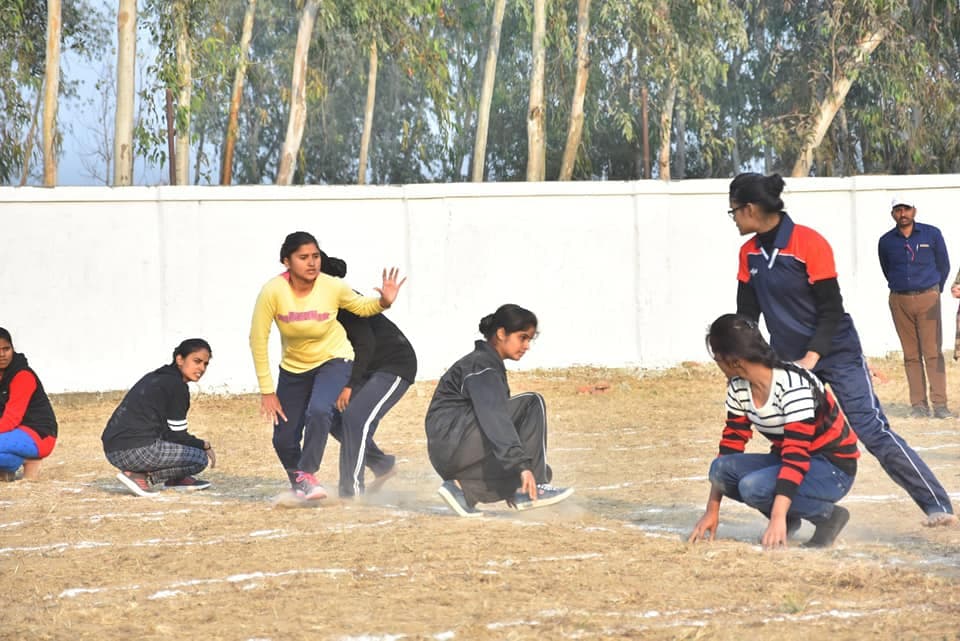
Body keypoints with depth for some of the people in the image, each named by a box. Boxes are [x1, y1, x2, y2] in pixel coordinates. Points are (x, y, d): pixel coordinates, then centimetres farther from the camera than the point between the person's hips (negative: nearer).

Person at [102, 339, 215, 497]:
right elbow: (177, 435, -4)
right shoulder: (177, 386, -7)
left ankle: (174, 479, 17)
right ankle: (140, 476, -8)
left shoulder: (155, 377, 21)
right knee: (201, 459, -1)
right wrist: (205, 446, 12)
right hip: (137, 451, -10)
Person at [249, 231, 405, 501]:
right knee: (284, 440, 2)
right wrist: (266, 391, -15)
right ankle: (298, 485, 31)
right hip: (293, 367, 2)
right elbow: (258, 339, -17)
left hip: (333, 360, -2)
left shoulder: (333, 287, -21)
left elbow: (361, 307, 0)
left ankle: (307, 474, -17)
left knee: (319, 411, -32)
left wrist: (384, 301, -23)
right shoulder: (273, 291, -24)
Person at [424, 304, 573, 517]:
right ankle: (531, 491, -19)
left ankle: (464, 488, 1)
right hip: (451, 442, -10)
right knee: (532, 404, -14)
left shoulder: (490, 365, 21)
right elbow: (495, 419, -25)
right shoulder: (481, 367, -11)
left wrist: (524, 467, 25)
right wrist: (522, 465, -34)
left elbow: (496, 417, 26)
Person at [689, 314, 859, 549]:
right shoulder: (739, 388, -1)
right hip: (787, 461, 7)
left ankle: (828, 515, -10)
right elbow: (731, 444, 4)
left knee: (753, 486, -32)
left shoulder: (792, 385, -26)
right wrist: (712, 511, 0)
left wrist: (778, 518, -40)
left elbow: (797, 453, -32)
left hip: (833, 468, -7)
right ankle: (790, 518, 1)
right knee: (721, 469, -19)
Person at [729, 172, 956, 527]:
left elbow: (831, 310, -17)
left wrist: (811, 359, -25)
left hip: (835, 351, -6)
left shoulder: (809, 243, -18)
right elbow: (747, 314, 8)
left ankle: (937, 506, -8)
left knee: (872, 429, -11)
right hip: (787, 358, 6)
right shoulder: (749, 253, 1)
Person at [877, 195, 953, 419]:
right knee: (911, 355, 1)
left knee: (933, 352, -8)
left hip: (928, 299, -2)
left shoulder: (932, 234, 3)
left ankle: (939, 404, -10)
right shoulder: (886, 241, 6)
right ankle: (918, 404, 3)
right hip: (899, 301, 2)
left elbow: (943, 266, 11)